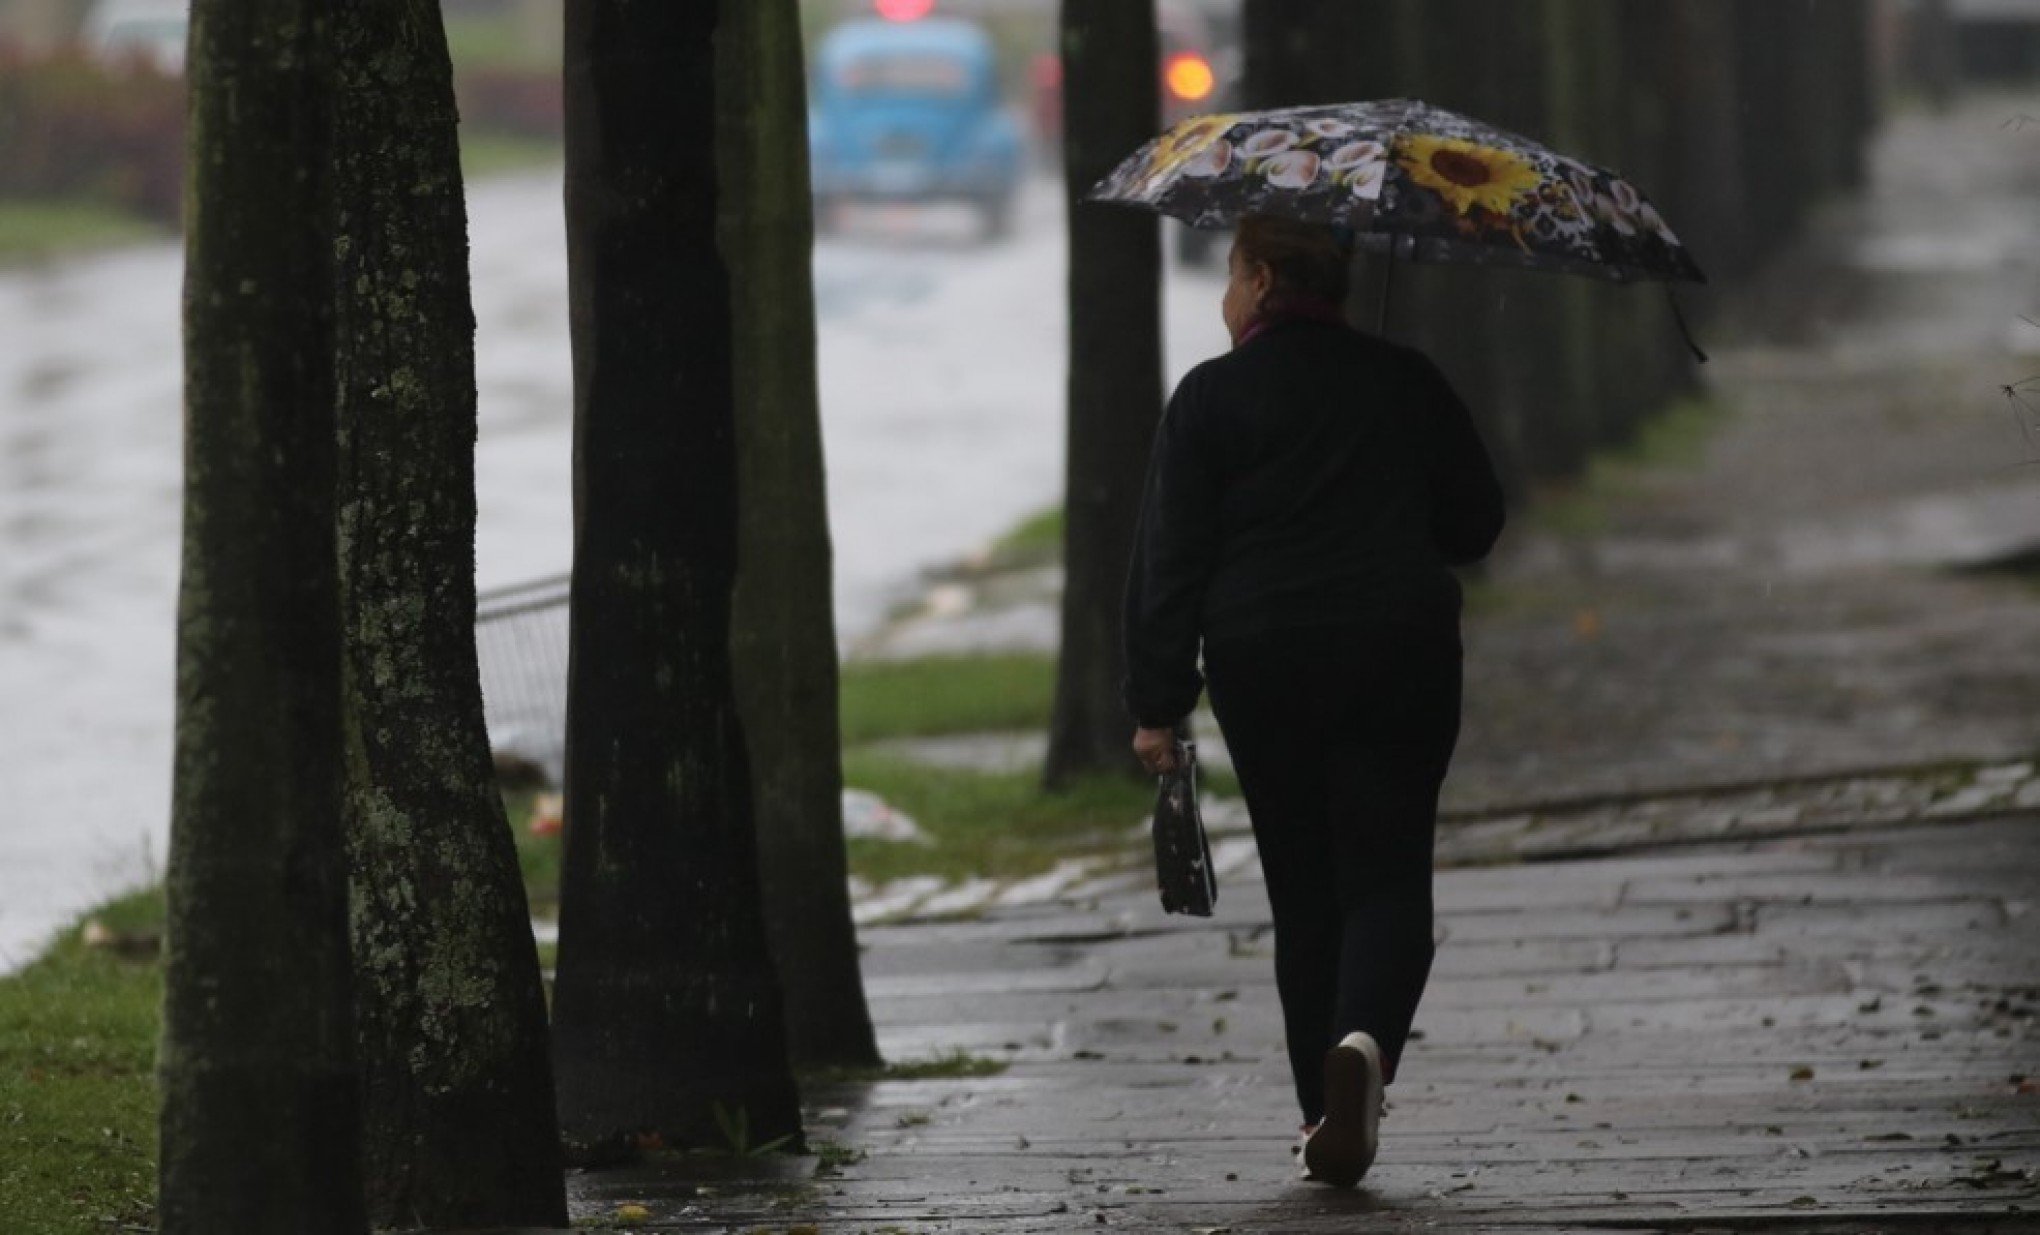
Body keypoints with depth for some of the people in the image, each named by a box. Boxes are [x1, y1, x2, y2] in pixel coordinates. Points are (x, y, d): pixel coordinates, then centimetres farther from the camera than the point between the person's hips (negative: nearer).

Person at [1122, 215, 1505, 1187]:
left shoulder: (1210, 397, -3)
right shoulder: (1407, 384, 5)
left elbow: (1169, 557, -6)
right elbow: (1476, 523, 13)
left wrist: (1158, 703, -4)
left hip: (1263, 665, -1)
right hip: (1400, 651, 1)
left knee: (1304, 888, 9)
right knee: (1388, 875, 3)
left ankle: (1324, 1111, 9)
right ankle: (1365, 1039, -26)